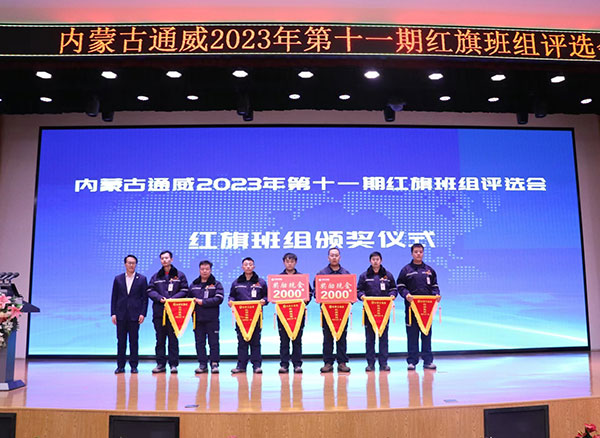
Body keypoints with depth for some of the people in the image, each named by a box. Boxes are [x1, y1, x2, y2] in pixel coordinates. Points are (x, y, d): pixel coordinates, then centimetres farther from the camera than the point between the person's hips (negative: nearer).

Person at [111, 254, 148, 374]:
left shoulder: (142, 279, 4)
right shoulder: (118, 279, 9)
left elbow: (145, 298, 2)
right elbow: (114, 297, 8)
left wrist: (143, 314, -6)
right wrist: (113, 313, 0)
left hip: (135, 315, -2)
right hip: (121, 315, 2)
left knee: (134, 341, 2)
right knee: (121, 341, 5)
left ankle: (134, 365, 9)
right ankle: (120, 366, 12)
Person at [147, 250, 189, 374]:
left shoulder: (179, 275, 7)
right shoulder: (156, 276, 13)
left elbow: (184, 291, 0)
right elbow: (150, 291, 6)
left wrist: (172, 299, -13)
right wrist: (160, 298, -12)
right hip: (159, 312, 3)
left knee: (173, 338, 0)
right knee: (160, 339, 6)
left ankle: (173, 364, 4)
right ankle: (161, 363, 12)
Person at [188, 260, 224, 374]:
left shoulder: (216, 284, 3)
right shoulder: (193, 284, 14)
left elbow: (219, 299, -10)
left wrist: (203, 302, -14)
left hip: (212, 319, -3)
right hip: (198, 318, 4)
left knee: (213, 342, 0)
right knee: (199, 342, 6)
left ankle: (214, 364, 7)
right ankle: (202, 364, 13)